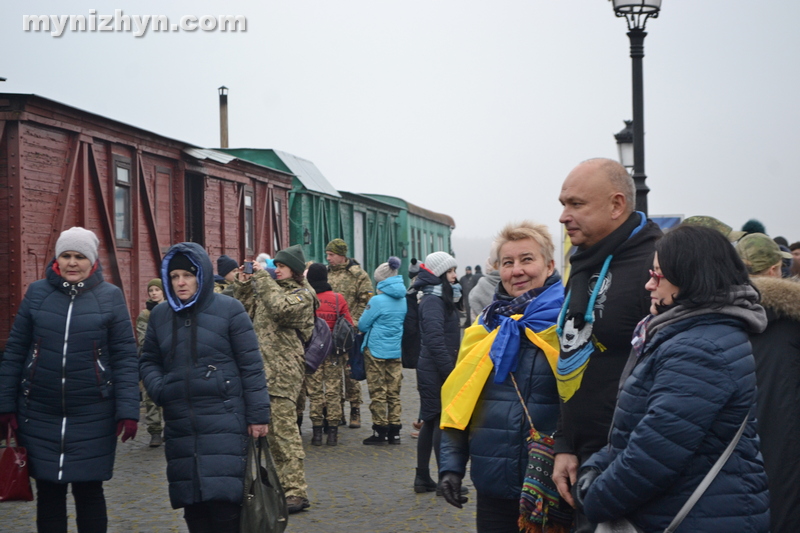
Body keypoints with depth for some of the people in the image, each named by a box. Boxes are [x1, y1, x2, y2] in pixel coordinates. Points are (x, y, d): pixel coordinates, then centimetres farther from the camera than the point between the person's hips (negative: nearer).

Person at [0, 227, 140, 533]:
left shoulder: (110, 297, -1)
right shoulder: (37, 293, 4)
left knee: (89, 491, 6)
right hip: (39, 416, 2)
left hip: (93, 416, -1)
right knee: (48, 492, 8)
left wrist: (128, 410, -10)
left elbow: (125, 357, -3)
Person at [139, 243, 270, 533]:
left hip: (223, 421, -4)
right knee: (192, 501, 6)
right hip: (180, 424, 5)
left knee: (223, 497, -11)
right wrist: (158, 388, -2)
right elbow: (148, 361, 19)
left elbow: (251, 365, -2)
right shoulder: (160, 315, 11)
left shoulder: (229, 309, -2)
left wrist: (258, 414, -5)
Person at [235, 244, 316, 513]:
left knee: (284, 427, -13)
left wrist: (262, 277, -17)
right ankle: (284, 483, 21)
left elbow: (280, 308, -24)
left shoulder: (302, 295, -5)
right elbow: (241, 301, 26)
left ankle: (296, 491, -13)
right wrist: (246, 278, 11)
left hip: (284, 369, -9)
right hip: (262, 367, 9)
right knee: (271, 429, 12)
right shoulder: (271, 288, 19)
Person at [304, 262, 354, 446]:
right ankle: (333, 432, 6)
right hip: (334, 353, 1)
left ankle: (317, 430, 5)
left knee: (315, 390, 6)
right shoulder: (338, 299, -3)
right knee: (333, 390, 7)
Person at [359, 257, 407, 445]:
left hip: (376, 350, -6)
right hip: (396, 351, 6)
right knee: (394, 392, 10)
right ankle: (394, 432, 12)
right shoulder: (403, 300, 3)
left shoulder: (377, 300, -15)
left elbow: (362, 325, -8)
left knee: (378, 392, 3)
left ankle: (380, 431, 6)